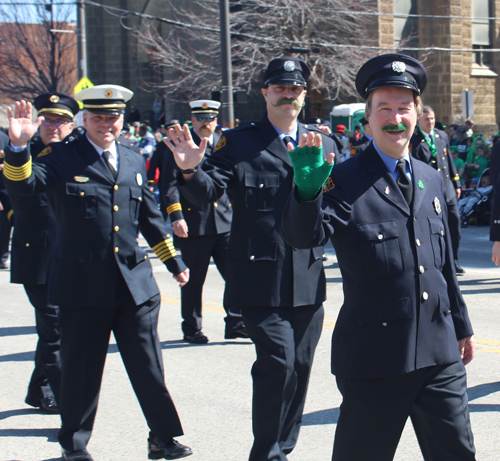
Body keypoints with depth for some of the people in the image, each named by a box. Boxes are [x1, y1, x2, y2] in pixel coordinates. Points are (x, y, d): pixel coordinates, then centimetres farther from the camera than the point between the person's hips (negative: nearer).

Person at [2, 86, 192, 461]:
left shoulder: (134, 161, 14)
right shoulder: (62, 157, 0)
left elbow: (150, 218, 20)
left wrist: (174, 262, 20)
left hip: (135, 283, 3)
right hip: (84, 285, -3)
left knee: (149, 367, 6)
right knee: (81, 370, 7)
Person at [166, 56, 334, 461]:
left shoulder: (323, 144, 12)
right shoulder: (238, 142, 0)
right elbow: (207, 192, -9)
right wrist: (191, 171, -31)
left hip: (308, 277, 5)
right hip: (261, 277, -4)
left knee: (300, 366, 11)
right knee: (278, 361, -13)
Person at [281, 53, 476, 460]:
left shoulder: (432, 180, 13)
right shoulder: (345, 181, -7)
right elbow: (303, 235, -23)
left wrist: (461, 326, 24)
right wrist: (308, 188, -42)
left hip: (440, 355, 6)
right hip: (376, 359, -5)